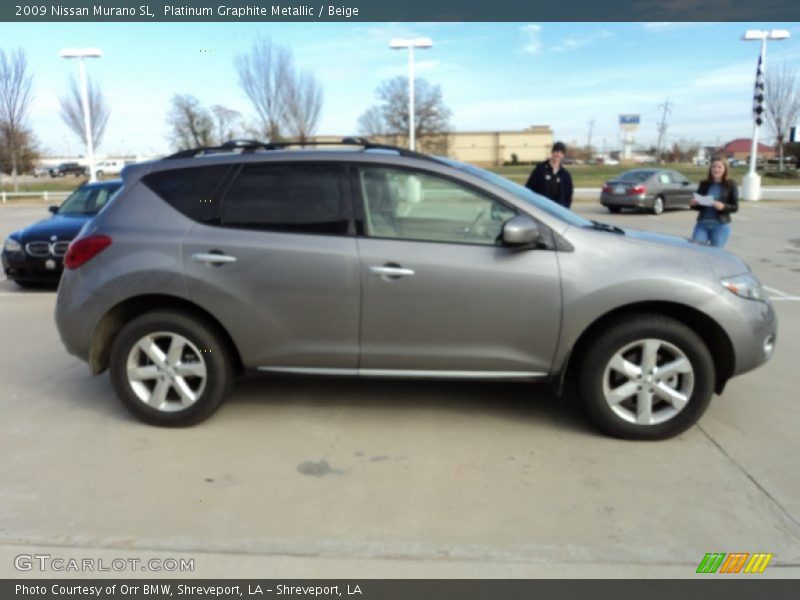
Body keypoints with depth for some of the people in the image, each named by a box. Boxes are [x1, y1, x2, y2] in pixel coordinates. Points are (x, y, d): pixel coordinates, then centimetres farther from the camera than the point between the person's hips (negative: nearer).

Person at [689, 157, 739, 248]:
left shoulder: (730, 185, 1)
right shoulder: (704, 184, 9)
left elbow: (735, 207, -1)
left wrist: (723, 207, -21)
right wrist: (693, 203, -9)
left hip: (721, 225, -2)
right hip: (702, 223, 2)